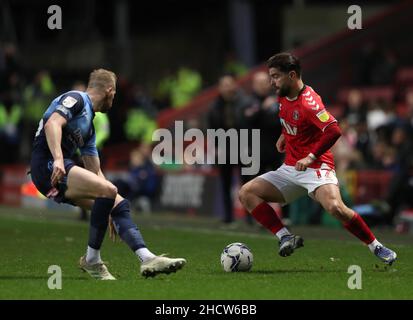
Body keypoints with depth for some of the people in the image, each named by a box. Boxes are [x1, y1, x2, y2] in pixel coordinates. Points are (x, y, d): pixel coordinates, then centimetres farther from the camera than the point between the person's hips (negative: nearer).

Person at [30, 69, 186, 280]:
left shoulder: (89, 125, 27)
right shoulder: (75, 99, -1)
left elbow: (95, 172, 28)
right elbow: (52, 124, -20)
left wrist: (108, 210, 26)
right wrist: (57, 159, -33)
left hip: (59, 167, 10)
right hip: (47, 164, -10)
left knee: (119, 204, 0)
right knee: (108, 190, -25)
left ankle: (147, 259, -13)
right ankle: (91, 260, -15)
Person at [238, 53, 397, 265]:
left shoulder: (308, 102, -19)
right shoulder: (283, 97, 7)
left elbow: (334, 131, -31)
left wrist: (311, 157, -30)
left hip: (315, 168, -9)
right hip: (289, 168, 9)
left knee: (335, 208, -32)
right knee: (246, 193, -6)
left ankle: (376, 248, -14)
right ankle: (285, 237, -11)